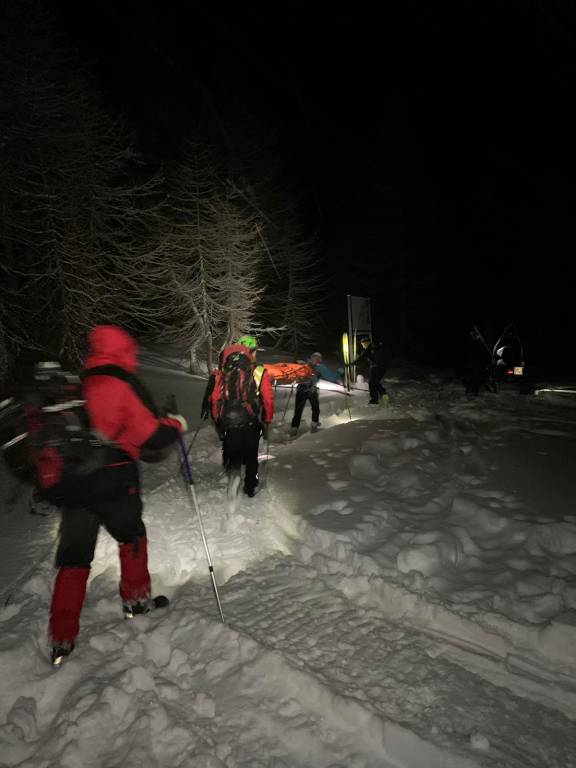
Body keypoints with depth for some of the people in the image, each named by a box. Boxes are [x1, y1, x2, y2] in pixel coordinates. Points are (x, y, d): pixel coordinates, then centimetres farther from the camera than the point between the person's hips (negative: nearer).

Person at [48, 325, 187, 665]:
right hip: (114, 484, -4)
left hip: (74, 483, 4)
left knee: (73, 558, 12)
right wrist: (176, 425, 4)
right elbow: (152, 437, -15)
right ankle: (135, 599, 35)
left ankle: (62, 639, 14)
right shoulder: (125, 386, -13)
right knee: (132, 537, 22)